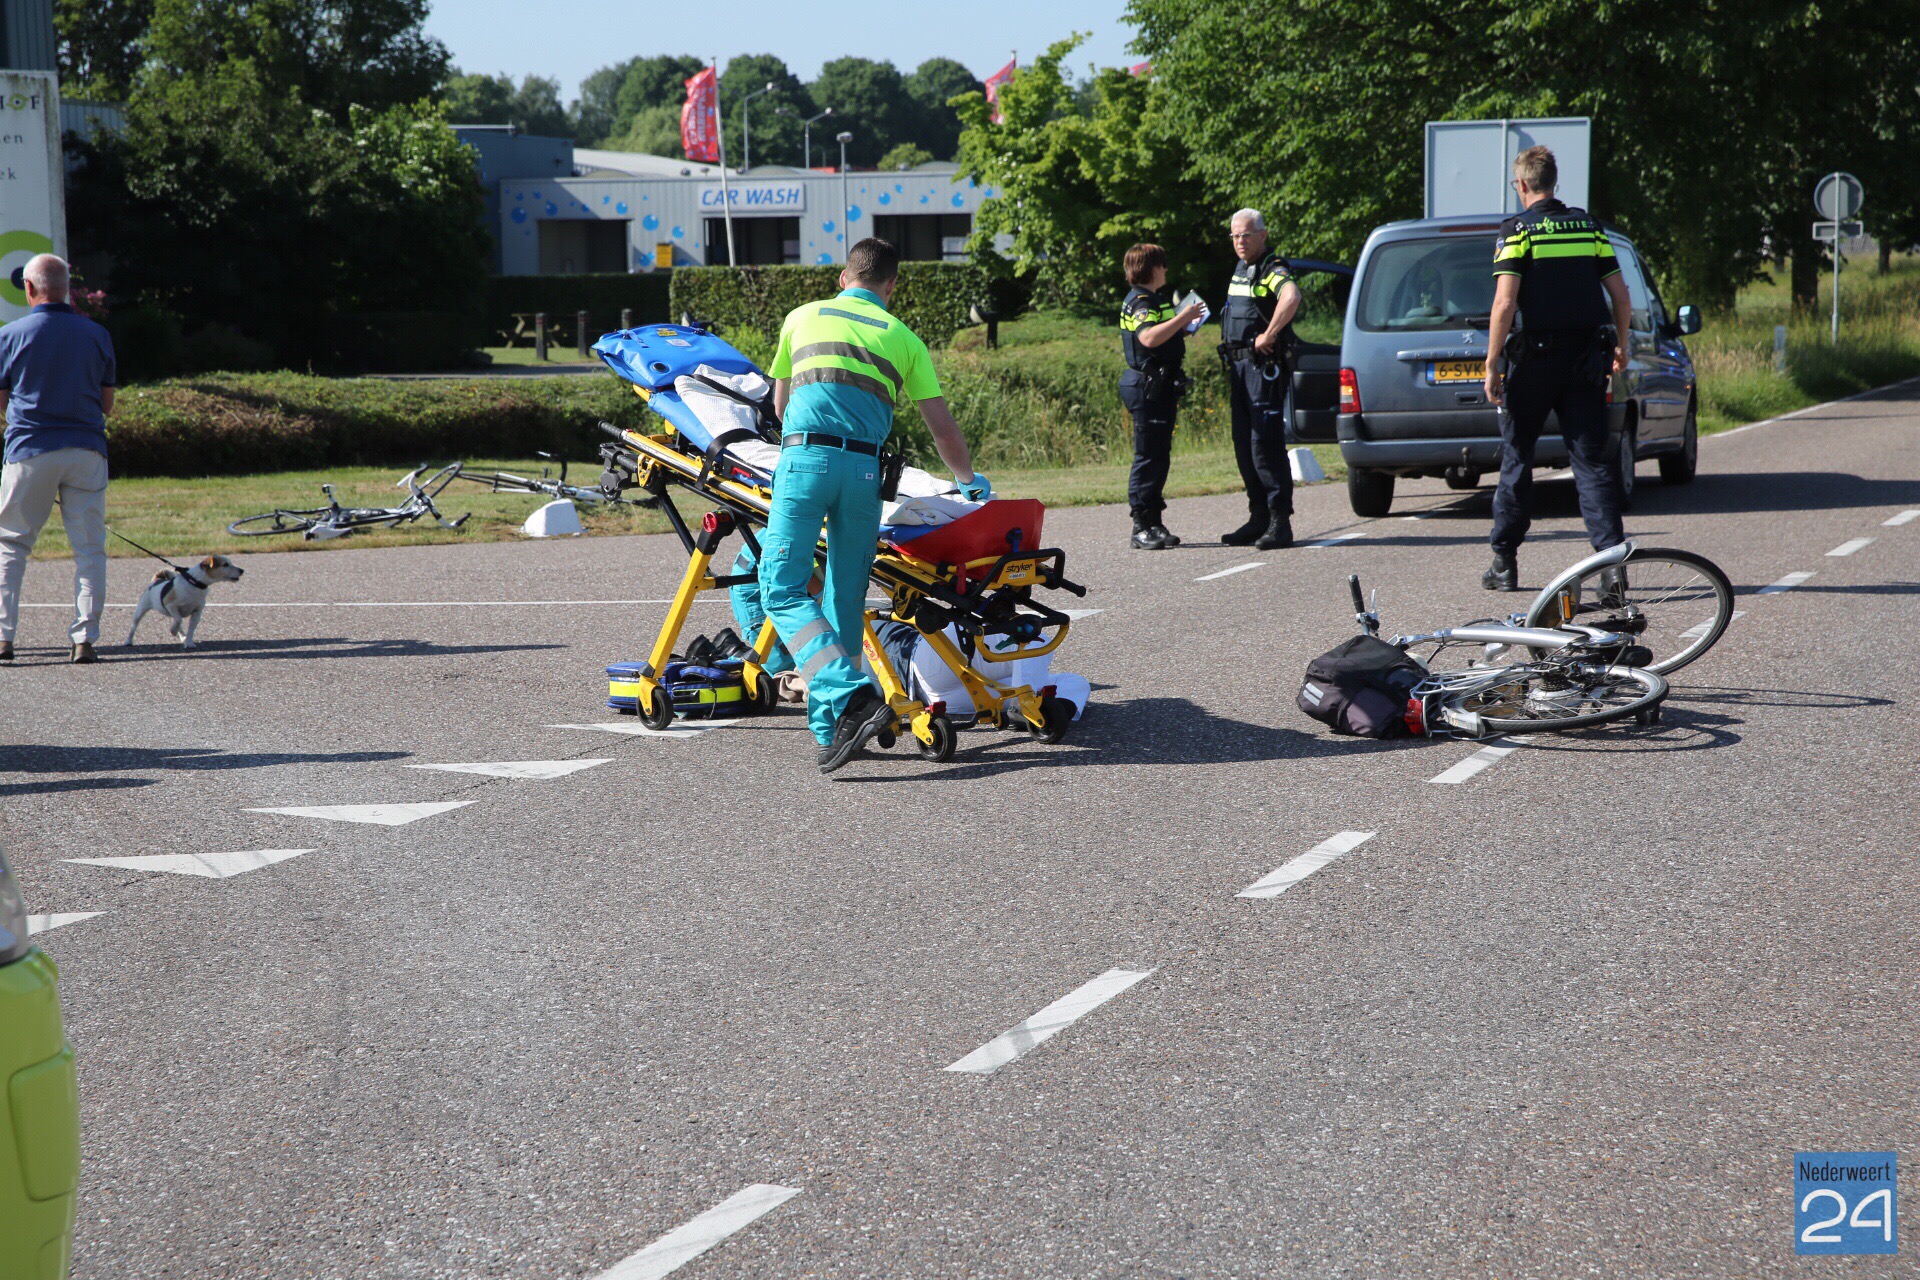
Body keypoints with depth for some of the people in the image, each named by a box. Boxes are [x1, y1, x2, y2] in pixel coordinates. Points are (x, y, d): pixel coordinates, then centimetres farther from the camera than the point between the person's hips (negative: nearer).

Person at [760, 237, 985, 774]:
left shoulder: (804, 317, 20)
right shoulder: (902, 337, 19)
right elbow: (943, 428, 19)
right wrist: (970, 481, 36)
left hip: (805, 457, -2)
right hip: (864, 468, 2)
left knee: (783, 588, -4)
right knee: (846, 597, 11)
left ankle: (849, 697, -23)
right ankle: (831, 726, 9)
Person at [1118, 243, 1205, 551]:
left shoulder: (1155, 300, 21)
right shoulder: (1140, 302, -13)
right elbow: (1149, 337, -30)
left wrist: (1183, 323, 20)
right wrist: (1182, 318, -27)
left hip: (1161, 388, 11)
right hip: (1147, 387, -11)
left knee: (1160, 456, 11)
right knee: (1148, 456, -10)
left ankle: (1154, 523, 14)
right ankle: (1142, 527, -10)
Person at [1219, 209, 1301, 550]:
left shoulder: (1272, 269, -11)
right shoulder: (1240, 271, 18)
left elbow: (1291, 297, -33)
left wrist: (1269, 335, -26)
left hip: (1265, 365, -10)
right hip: (1239, 365, 10)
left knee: (1265, 441, -12)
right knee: (1244, 444, 11)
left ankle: (1280, 521, -11)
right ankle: (1259, 518, 17)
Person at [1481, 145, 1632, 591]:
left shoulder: (1517, 230, -5)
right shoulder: (1588, 225, 10)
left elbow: (1505, 302, -14)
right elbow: (1619, 293, 8)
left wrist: (1492, 363, -10)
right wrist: (1620, 346, 21)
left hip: (1536, 358, -3)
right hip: (1586, 361, 3)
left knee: (1516, 457, 10)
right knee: (1591, 459, 4)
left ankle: (1505, 563, 14)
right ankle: (1612, 555, -9)